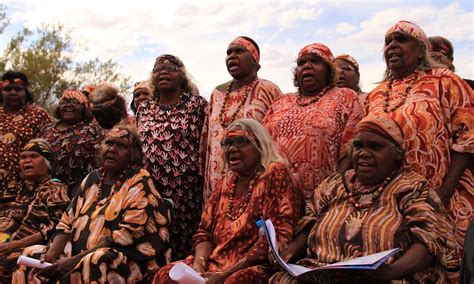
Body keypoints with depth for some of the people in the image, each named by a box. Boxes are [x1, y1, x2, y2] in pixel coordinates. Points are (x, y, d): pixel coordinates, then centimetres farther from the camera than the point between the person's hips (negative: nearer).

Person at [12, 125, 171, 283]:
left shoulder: (139, 183, -8)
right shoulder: (92, 178, 12)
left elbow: (128, 236, -18)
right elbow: (68, 222, 11)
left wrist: (75, 260, -20)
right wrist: (52, 253, -9)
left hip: (127, 258, -6)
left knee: (89, 266, -35)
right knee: (31, 256, -8)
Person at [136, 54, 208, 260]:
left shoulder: (197, 105, 1)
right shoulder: (144, 108, 15)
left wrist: (206, 184, -8)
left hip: (186, 191, -4)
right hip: (149, 190, 4)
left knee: (183, 247, 1)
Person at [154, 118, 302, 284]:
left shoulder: (275, 174, -7)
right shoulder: (225, 182, 13)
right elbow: (205, 232, 13)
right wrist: (198, 264, -8)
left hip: (256, 268, -6)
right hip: (216, 263, 6)